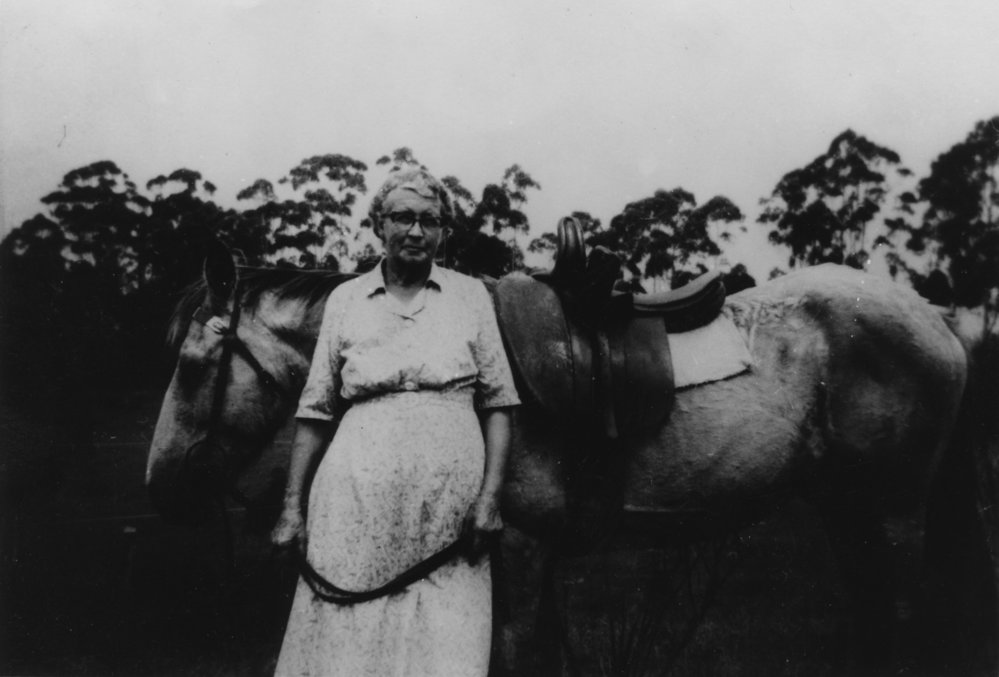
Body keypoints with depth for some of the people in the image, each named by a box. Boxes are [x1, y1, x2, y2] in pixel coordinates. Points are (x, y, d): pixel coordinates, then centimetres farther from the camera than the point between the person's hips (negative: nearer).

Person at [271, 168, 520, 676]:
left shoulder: (471, 295, 8)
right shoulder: (345, 299, 9)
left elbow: (497, 404, 6)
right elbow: (315, 412, 9)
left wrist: (490, 497, -5)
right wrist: (293, 507, 3)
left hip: (451, 507, 0)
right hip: (358, 502, 1)